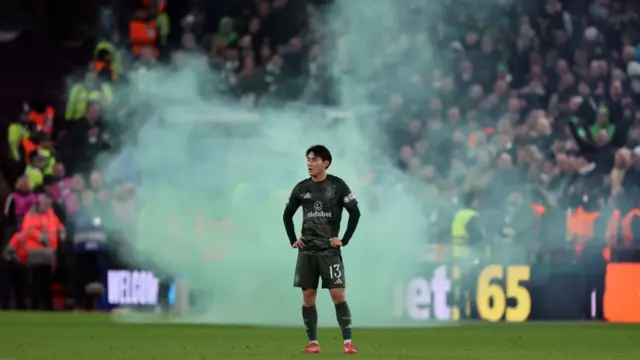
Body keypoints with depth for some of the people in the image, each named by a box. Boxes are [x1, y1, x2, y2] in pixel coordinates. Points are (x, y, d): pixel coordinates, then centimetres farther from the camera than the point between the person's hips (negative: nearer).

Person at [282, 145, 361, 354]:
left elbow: (355, 213, -5)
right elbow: (287, 215, 19)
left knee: (338, 294, -11)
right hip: (306, 250, 4)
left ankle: (348, 342, -10)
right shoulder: (301, 188, 6)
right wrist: (293, 240, 10)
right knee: (308, 296, 1)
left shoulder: (337, 186, -4)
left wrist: (344, 240, -8)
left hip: (329, 250, -4)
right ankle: (313, 343, 7)